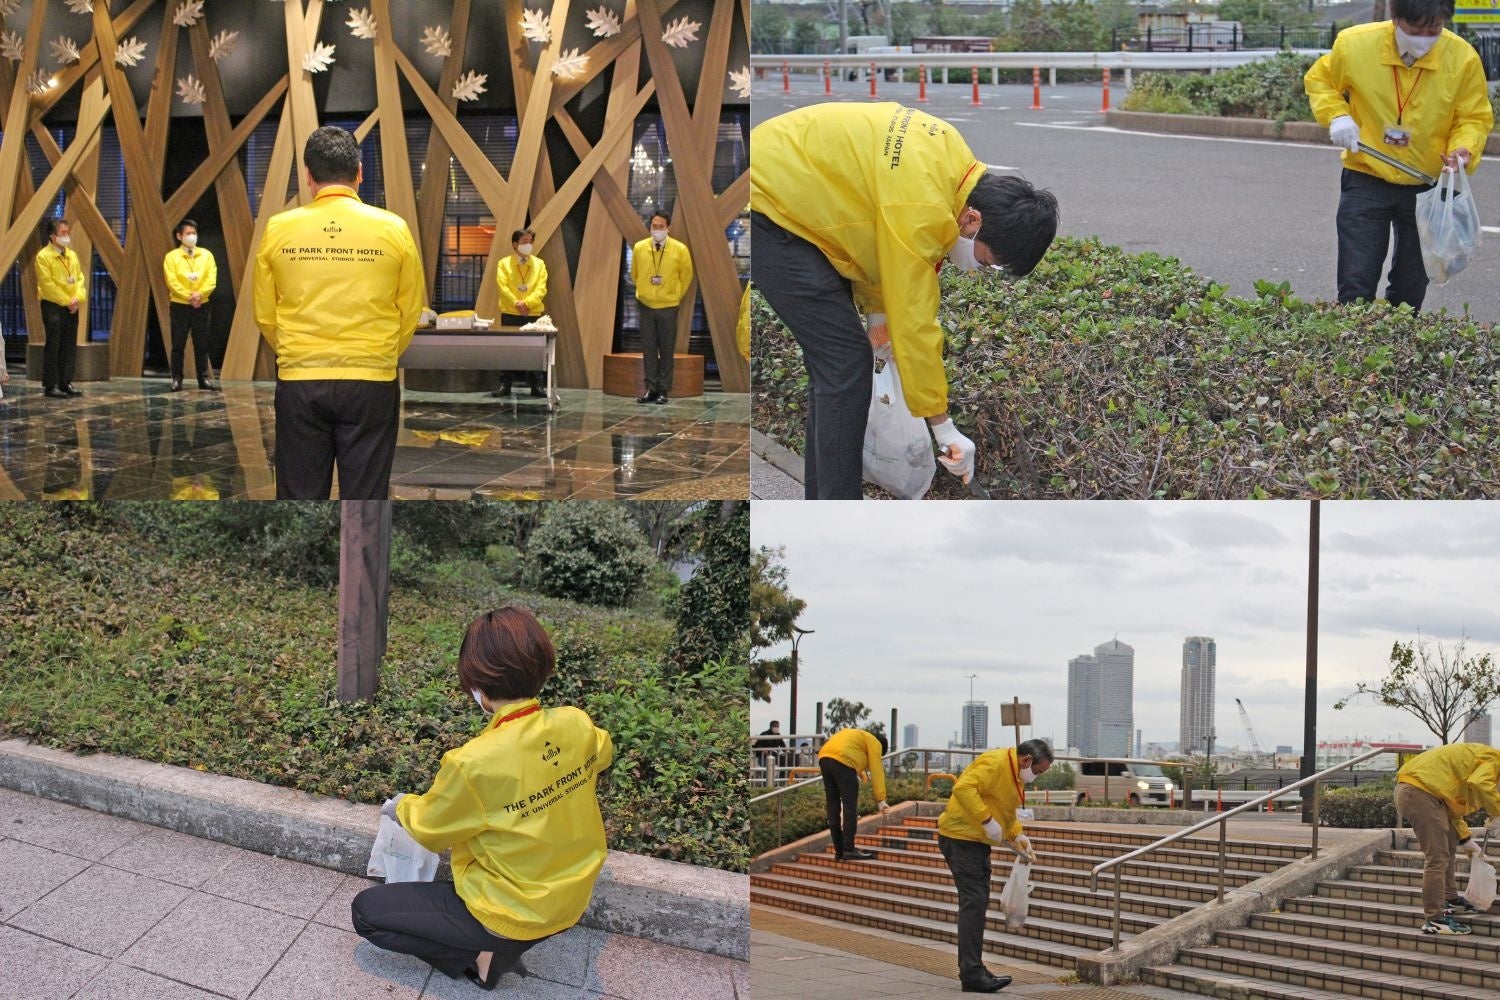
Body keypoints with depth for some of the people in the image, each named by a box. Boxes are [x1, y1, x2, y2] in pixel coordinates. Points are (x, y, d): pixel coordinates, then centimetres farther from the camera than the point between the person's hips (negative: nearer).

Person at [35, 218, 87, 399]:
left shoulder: (72, 255, 13)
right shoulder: (43, 256, -9)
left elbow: (80, 279, 11)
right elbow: (47, 284, -13)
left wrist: (78, 298, -8)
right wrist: (66, 301, -14)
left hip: (72, 307, 7)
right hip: (53, 306, -6)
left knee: (70, 347, 6)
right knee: (53, 347, -6)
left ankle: (65, 383, 13)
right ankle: (50, 386, -3)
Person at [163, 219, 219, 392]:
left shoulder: (206, 255, 6)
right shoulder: (171, 257, -1)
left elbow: (211, 280, -2)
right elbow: (172, 282, -10)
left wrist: (200, 294, -18)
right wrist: (189, 297, -19)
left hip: (201, 306, 2)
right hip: (180, 306, -2)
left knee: (201, 344, 5)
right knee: (178, 344, 0)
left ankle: (203, 378, 10)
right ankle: (177, 379, 4)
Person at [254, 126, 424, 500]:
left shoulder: (279, 229, -1)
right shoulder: (393, 229, -3)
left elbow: (265, 315, 6)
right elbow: (411, 313, 5)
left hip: (299, 383, 1)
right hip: (371, 384, -1)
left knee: (299, 497, 9)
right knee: (365, 496, 6)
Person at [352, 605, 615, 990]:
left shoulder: (474, 763, -29)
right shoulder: (578, 726, -13)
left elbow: (429, 830, -8)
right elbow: (602, 754, 15)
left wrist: (402, 807, 14)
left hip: (513, 915, -5)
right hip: (570, 900, 6)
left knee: (366, 911, 8)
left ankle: (479, 952, 2)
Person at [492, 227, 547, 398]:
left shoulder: (539, 264, 6)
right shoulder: (504, 264, 3)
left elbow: (541, 289, -3)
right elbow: (503, 287, -6)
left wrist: (527, 303, -17)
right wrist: (516, 304, -17)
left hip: (533, 314, 1)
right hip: (510, 315, -1)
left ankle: (536, 386, 7)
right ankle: (505, 385, 6)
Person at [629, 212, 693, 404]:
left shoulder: (680, 250, -9)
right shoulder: (639, 248, -5)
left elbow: (686, 276, 5)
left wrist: (676, 296, 10)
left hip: (668, 307, -2)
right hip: (646, 305, 2)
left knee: (667, 350, 3)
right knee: (648, 349, 4)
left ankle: (664, 390, 9)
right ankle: (651, 389, 10)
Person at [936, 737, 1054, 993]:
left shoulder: (1014, 773, 15)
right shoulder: (995, 763, -19)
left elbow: (1007, 812, 25)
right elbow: (964, 788, -31)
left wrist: (1019, 837, 11)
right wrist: (987, 820, -30)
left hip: (977, 842, 11)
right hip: (960, 838, -11)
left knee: (977, 903, 14)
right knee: (974, 902, -14)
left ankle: (971, 968, 23)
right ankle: (972, 974, -15)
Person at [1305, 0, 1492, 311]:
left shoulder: (1463, 59, -16)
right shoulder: (1355, 44, -16)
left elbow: (1475, 118, -4)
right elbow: (1319, 80, 4)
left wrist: (1462, 151, -24)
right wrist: (1336, 114, -14)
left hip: (1428, 185, 1)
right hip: (1366, 180, -1)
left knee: (1409, 292, 13)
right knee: (1356, 287, -5)